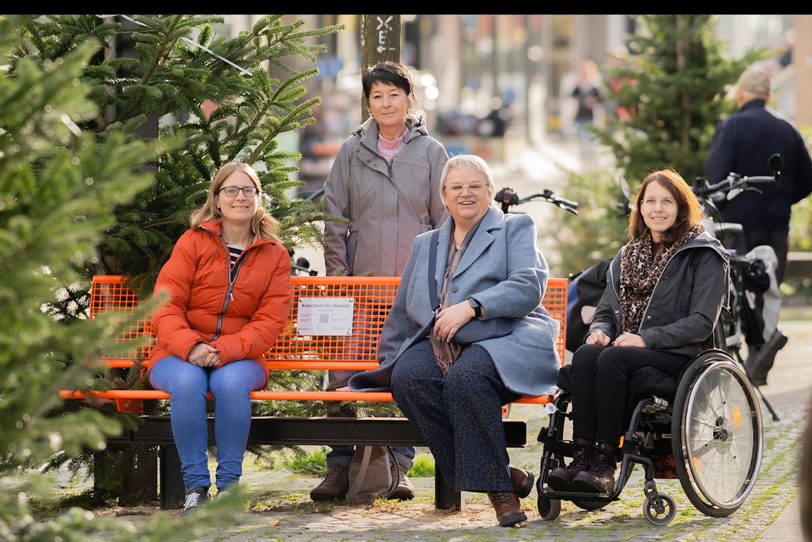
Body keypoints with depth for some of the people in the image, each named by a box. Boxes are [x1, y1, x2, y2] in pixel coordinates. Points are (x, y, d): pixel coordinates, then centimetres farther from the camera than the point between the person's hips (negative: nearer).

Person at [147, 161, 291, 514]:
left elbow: (270, 321, -1)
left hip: (239, 357, 0)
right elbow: (165, 306, -3)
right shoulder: (193, 242, 5)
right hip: (180, 355, 0)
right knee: (187, 383, -35)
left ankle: (230, 484, -25)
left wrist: (223, 350, -18)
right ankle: (195, 485, -27)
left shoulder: (275, 255, 9)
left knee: (231, 382, -35)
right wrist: (190, 346, -23)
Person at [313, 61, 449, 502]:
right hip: (360, 279, 1)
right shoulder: (352, 152, 10)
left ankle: (398, 466, 5)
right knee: (344, 371, -6)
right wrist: (337, 274, 0)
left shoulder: (431, 153, 8)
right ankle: (340, 466, -1)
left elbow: (446, 219, 8)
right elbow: (335, 219, 9)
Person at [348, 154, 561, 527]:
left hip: (505, 342, -4)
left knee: (465, 377, -38)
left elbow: (528, 287, -3)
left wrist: (471, 307, -15)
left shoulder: (515, 229, 15)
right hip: (439, 347, 5)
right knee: (408, 377, -30)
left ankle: (496, 481, -27)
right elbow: (404, 312, 36)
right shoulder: (425, 245, 30)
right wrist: (387, 362, 27)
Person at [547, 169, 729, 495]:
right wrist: (599, 331, -4)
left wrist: (646, 338, -20)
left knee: (612, 359, -34)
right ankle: (582, 458, -37)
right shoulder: (628, 255, 21)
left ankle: (604, 465, -36)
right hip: (626, 348, 5)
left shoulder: (704, 255, 1)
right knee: (585, 355, -29)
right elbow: (606, 311, 22)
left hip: (679, 356, -5)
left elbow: (702, 323, -9)